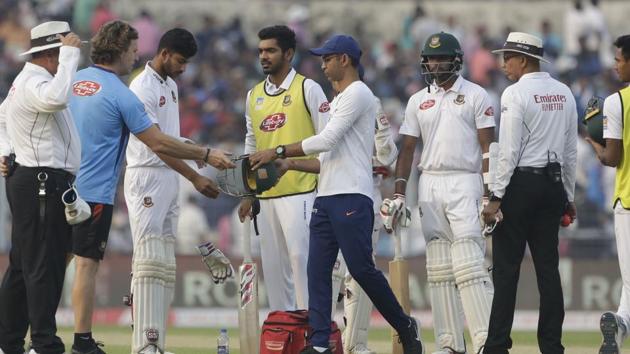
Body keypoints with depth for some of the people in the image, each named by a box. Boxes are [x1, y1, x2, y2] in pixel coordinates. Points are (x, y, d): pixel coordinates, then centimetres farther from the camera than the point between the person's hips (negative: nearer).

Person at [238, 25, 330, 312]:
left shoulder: (307, 89, -1)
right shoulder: (254, 96, 16)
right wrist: (248, 194, 18)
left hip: (300, 190, -6)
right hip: (265, 195, 6)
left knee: (301, 255, -12)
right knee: (272, 263, 6)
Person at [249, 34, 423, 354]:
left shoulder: (357, 93, -6)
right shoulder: (336, 101, 25)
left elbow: (327, 140, -15)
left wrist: (277, 152, -13)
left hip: (351, 197, -10)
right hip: (326, 196, 10)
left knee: (362, 269, -11)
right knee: (317, 270, 0)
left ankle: (405, 328, 4)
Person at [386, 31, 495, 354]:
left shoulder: (475, 96, 1)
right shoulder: (418, 101, 13)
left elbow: (488, 147, -3)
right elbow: (408, 148, 13)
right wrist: (399, 192, 4)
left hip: (464, 183, -5)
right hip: (429, 185, 5)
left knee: (468, 264, -15)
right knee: (438, 268, 4)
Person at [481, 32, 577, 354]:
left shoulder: (516, 94, -10)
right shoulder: (564, 93, 10)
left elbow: (509, 151, -15)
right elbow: (571, 151, 14)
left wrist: (496, 197, -13)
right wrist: (568, 197, 20)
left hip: (520, 183, -7)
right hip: (553, 183, 7)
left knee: (506, 267, -4)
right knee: (548, 267, 7)